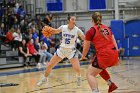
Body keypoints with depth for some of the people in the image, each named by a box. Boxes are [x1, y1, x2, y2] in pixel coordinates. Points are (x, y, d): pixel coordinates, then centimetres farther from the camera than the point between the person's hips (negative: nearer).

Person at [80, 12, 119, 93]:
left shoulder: (91, 31, 1)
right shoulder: (107, 28, 17)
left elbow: (86, 48, 8)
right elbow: (114, 43, 17)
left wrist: (83, 56, 27)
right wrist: (116, 56, 20)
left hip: (104, 55, -7)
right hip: (114, 54, 7)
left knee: (90, 74, 0)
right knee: (99, 68, 33)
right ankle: (111, 84, 24)